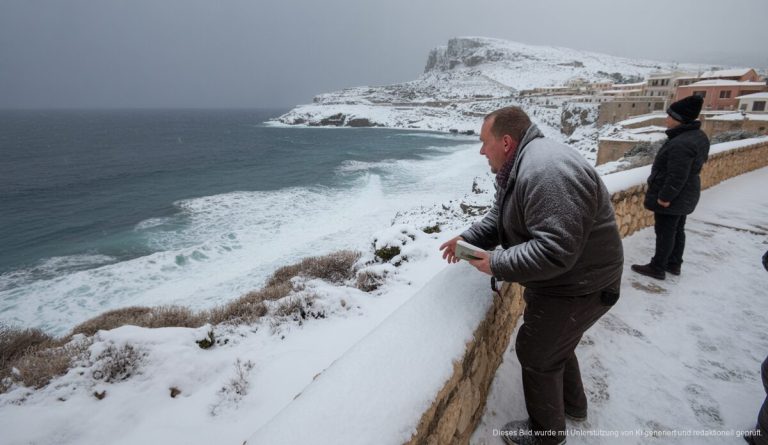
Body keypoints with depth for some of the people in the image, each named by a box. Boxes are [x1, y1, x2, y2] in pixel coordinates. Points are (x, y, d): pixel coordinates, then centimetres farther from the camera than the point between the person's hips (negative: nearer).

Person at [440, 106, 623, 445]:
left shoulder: (546, 172, -32)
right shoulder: (517, 167, 4)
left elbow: (554, 251, -36)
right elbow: (498, 218, 10)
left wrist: (496, 264, -27)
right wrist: (467, 239, -6)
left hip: (578, 287, -10)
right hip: (558, 279, 10)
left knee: (537, 353, 7)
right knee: (554, 342, 27)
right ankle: (572, 403, 51)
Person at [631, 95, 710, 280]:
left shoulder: (681, 143, -29)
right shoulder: (699, 136, 5)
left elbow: (677, 176, -28)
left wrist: (664, 197, -19)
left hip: (672, 197, -10)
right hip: (685, 195, 10)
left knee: (665, 232, 2)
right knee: (677, 230, 19)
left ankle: (657, 268, 14)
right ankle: (674, 264, 32)